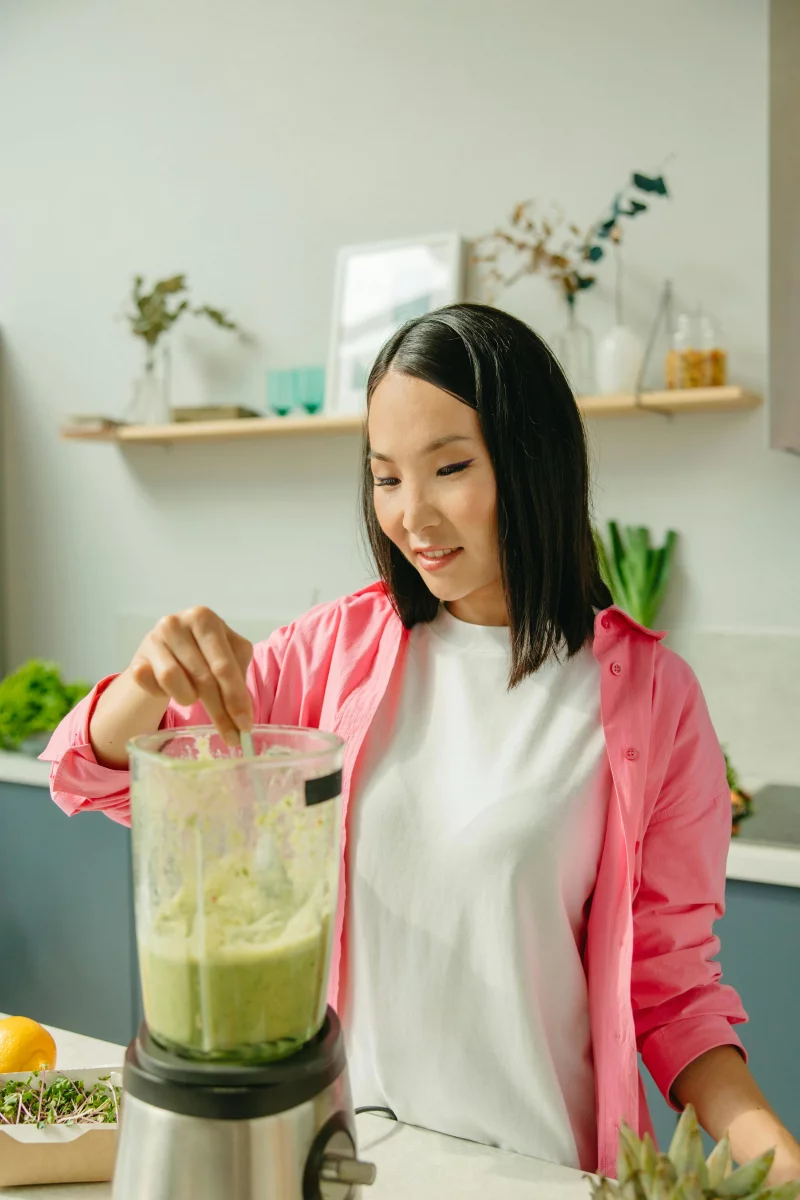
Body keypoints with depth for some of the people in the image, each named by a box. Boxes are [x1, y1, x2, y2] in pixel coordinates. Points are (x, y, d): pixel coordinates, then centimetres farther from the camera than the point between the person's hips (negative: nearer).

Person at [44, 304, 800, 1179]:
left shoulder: (647, 691, -12)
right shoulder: (344, 645, -6)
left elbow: (670, 979, -5)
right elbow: (95, 770, -4)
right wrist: (153, 679, -26)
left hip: (537, 1161, -2)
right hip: (342, 1134, 3)